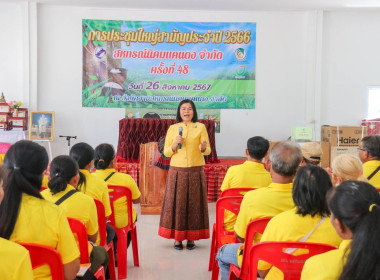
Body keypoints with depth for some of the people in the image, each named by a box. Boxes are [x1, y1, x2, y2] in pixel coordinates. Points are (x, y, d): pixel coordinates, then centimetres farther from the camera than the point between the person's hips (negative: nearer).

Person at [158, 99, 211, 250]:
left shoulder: (201, 127, 5)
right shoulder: (172, 128, 8)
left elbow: (208, 151, 3)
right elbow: (166, 152, 8)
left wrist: (203, 147, -20)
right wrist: (174, 145, -11)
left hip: (196, 171, 0)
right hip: (177, 171, 1)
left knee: (194, 203, 2)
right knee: (176, 203, 0)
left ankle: (191, 238, 11)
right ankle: (177, 238, 9)